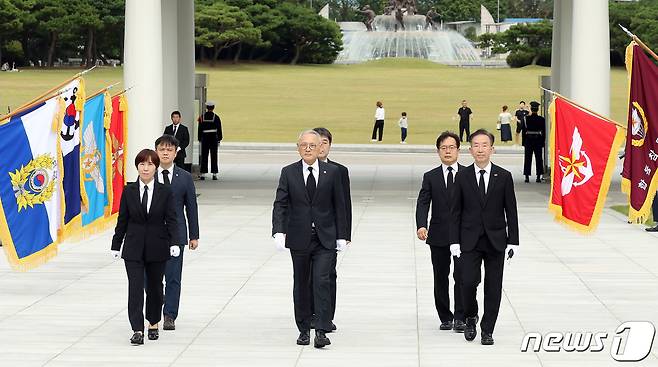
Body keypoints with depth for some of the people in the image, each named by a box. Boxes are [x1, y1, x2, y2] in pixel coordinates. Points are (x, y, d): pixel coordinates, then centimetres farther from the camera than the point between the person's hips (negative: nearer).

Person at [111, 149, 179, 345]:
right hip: (134, 248, 0)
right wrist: (116, 245, 5)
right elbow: (122, 220, 5)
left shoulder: (165, 192, -2)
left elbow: (171, 219, -4)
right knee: (135, 287, -8)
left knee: (154, 286, 11)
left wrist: (174, 243, -16)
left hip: (157, 248, 0)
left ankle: (153, 324, 30)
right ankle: (138, 330, -11)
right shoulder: (129, 191, 1)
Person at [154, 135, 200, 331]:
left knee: (173, 276, -1)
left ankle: (170, 316, 6)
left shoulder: (185, 177, 3)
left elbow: (191, 207, 6)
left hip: (175, 234, 0)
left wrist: (194, 236, 4)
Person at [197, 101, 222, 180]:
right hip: (214, 138, -1)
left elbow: (200, 129, 3)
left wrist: (200, 139, 9)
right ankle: (214, 174, 1)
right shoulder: (216, 117, -4)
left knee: (204, 157, 4)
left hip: (205, 138, 1)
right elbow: (219, 129, -2)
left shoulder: (202, 117, 0)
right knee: (214, 156, 3)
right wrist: (219, 139, 5)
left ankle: (203, 174, 1)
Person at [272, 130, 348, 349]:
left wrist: (342, 236, 1)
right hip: (299, 238, 1)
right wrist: (278, 232, -18)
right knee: (301, 285, 9)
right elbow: (280, 205, -3)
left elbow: (339, 205, 3)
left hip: (325, 238, -1)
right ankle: (304, 329, 19)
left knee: (322, 282, -11)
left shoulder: (332, 172, 0)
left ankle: (321, 331, -11)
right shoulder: (288, 173, 1)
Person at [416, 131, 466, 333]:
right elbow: (422, 203, -3)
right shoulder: (430, 177, 7)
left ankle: (460, 318, -4)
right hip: (438, 236, 2)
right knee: (440, 278, 7)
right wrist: (421, 226, -20)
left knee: (461, 276, -9)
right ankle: (445, 318, 17)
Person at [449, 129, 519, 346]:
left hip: (495, 241, 0)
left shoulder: (504, 177, 2)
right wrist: (454, 241, -3)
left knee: (493, 288, 2)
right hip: (469, 241, 0)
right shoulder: (462, 177, 2)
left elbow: (511, 212, 3)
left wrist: (513, 242, -2)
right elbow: (456, 212, 4)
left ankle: (487, 330, 12)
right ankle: (471, 318, 15)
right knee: (468, 282, -11)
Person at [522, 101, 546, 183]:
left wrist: (523, 142, 5)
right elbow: (544, 132, 0)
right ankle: (538, 176, 4)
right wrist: (542, 142, 8)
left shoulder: (527, 119, -6)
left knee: (527, 159, 4)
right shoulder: (541, 119, -4)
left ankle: (527, 176, 2)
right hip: (538, 141, 0)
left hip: (528, 140, 0)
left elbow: (524, 131, -2)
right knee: (539, 159, 6)